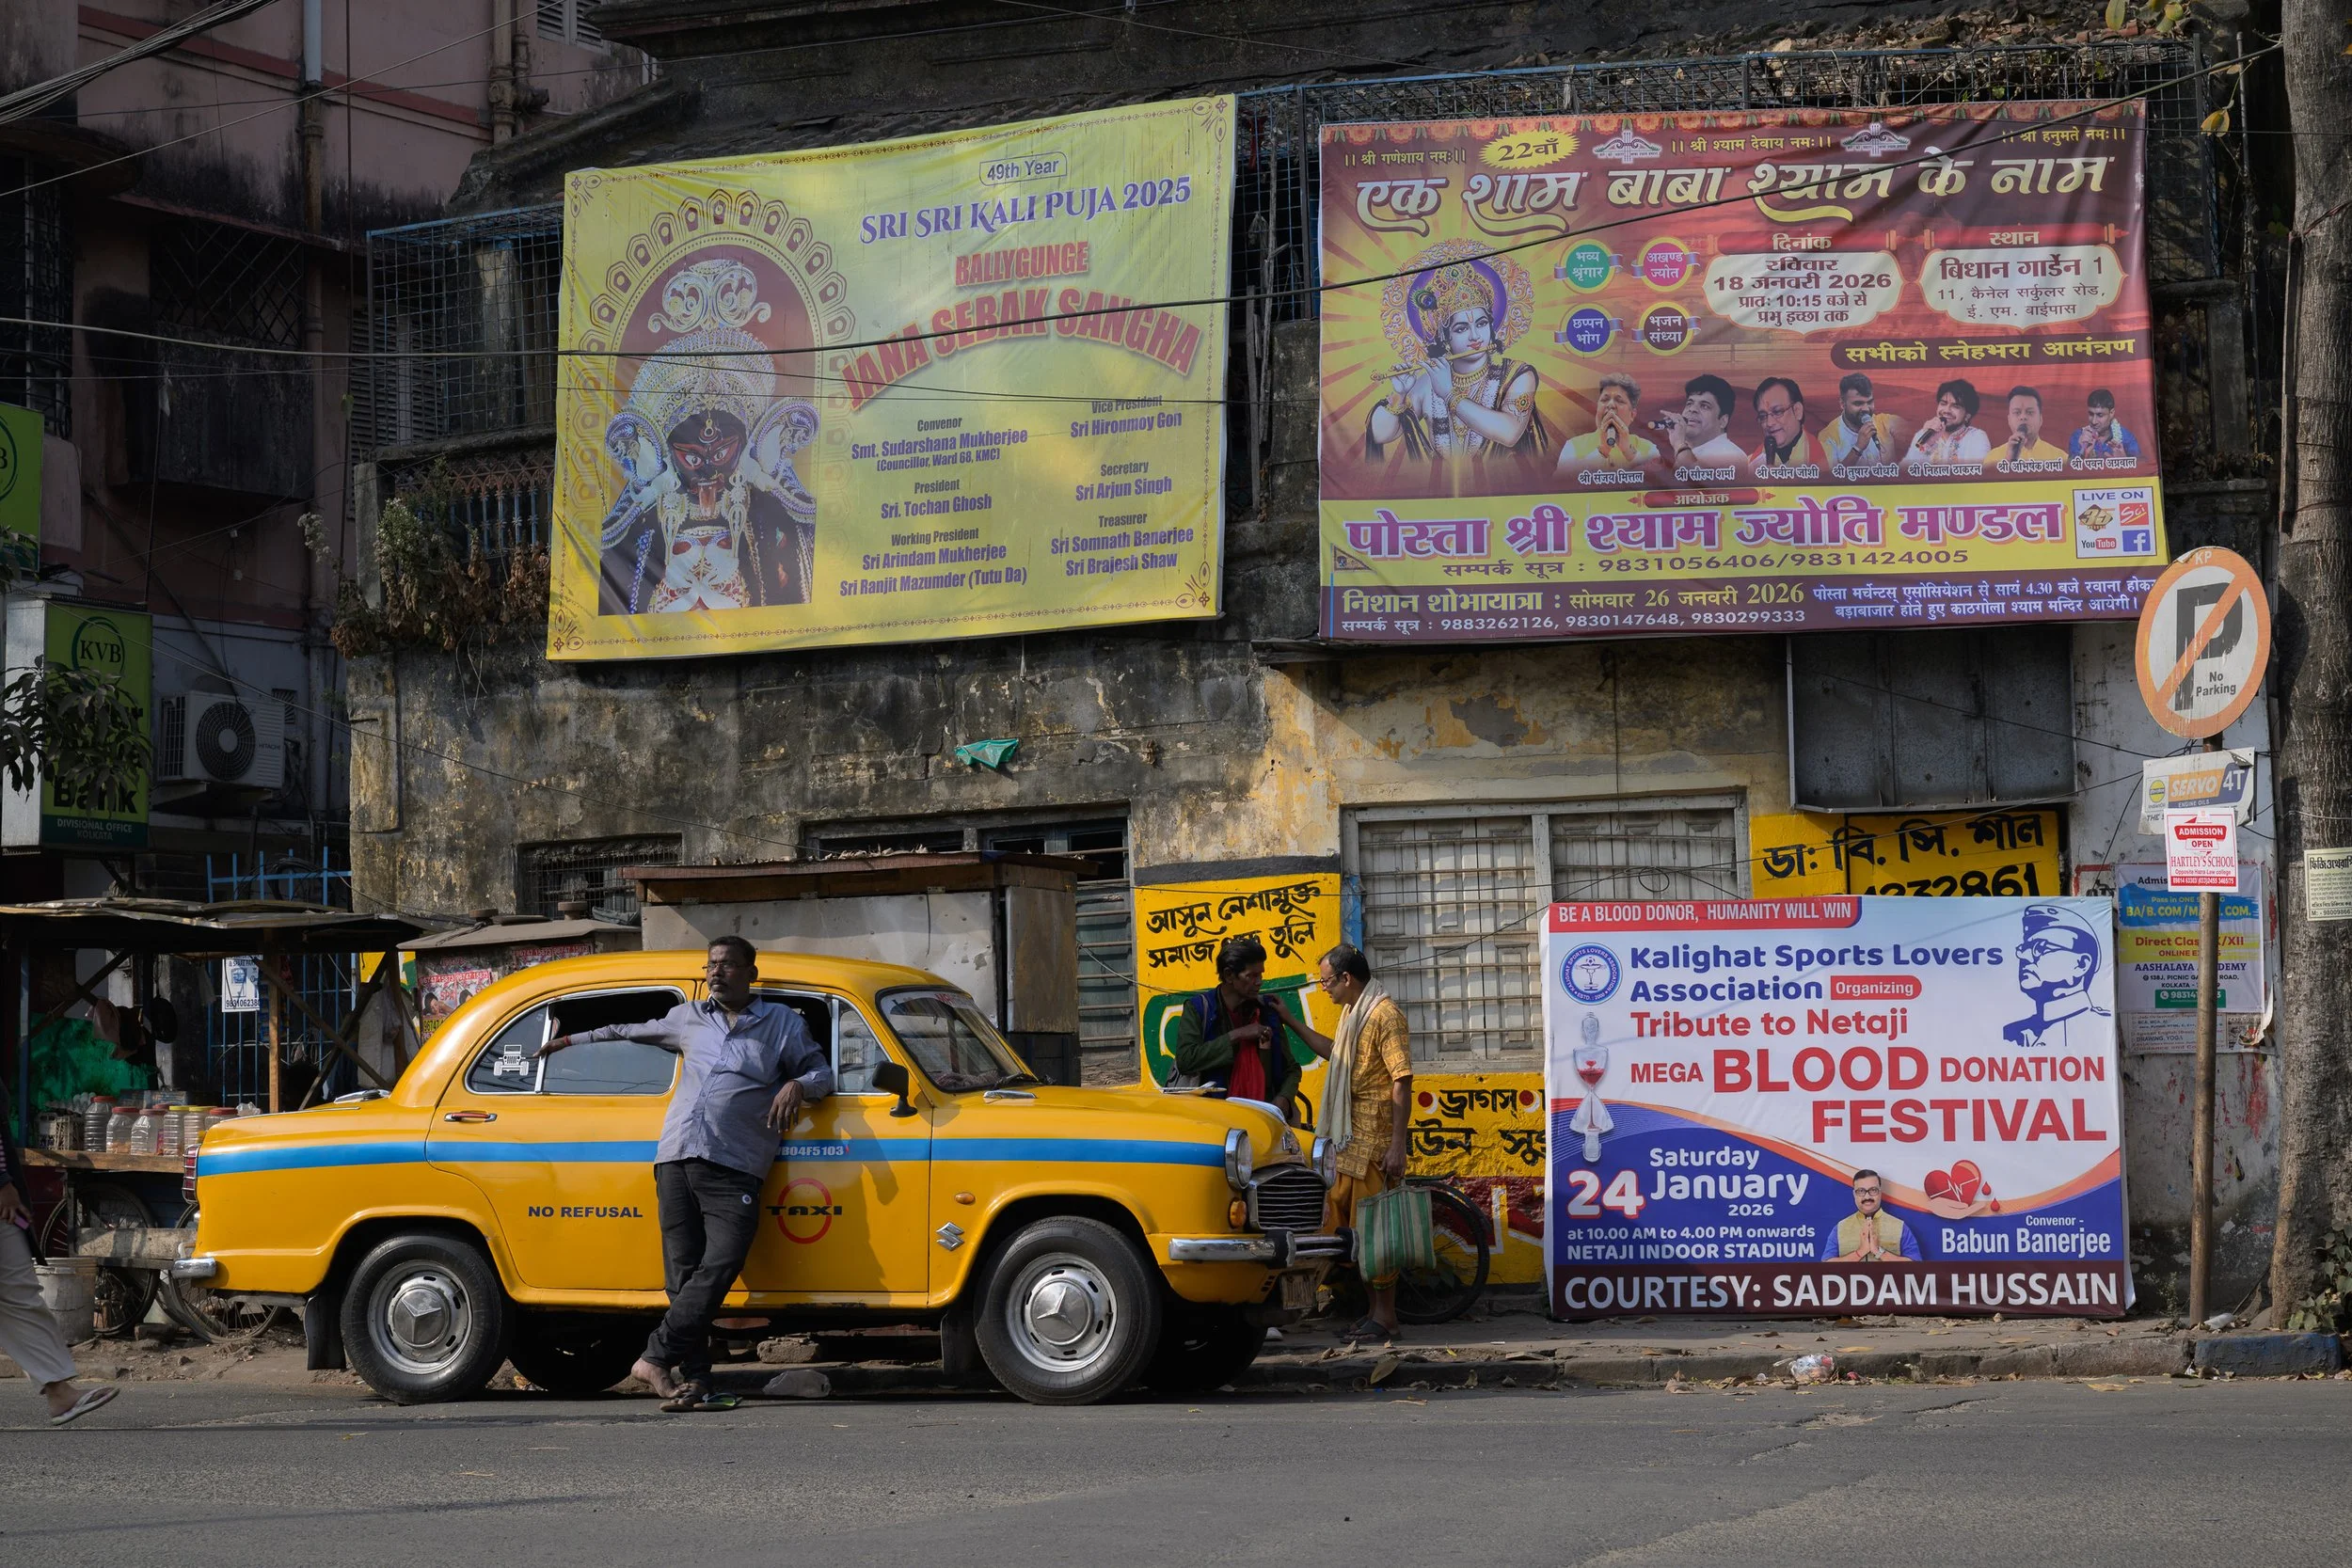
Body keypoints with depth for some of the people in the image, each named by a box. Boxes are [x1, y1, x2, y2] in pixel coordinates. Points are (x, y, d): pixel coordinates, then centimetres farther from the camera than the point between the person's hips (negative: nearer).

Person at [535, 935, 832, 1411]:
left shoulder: (782, 1023, 16)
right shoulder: (688, 1019, 25)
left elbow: (822, 1072, 15)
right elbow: (630, 1032, 40)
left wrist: (797, 1086, -7)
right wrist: (571, 1040, 45)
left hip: (734, 1168, -3)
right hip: (676, 1158, 3)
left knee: (720, 1264, -21)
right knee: (684, 1274, -6)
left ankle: (657, 1357, -18)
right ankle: (693, 1380, -9)